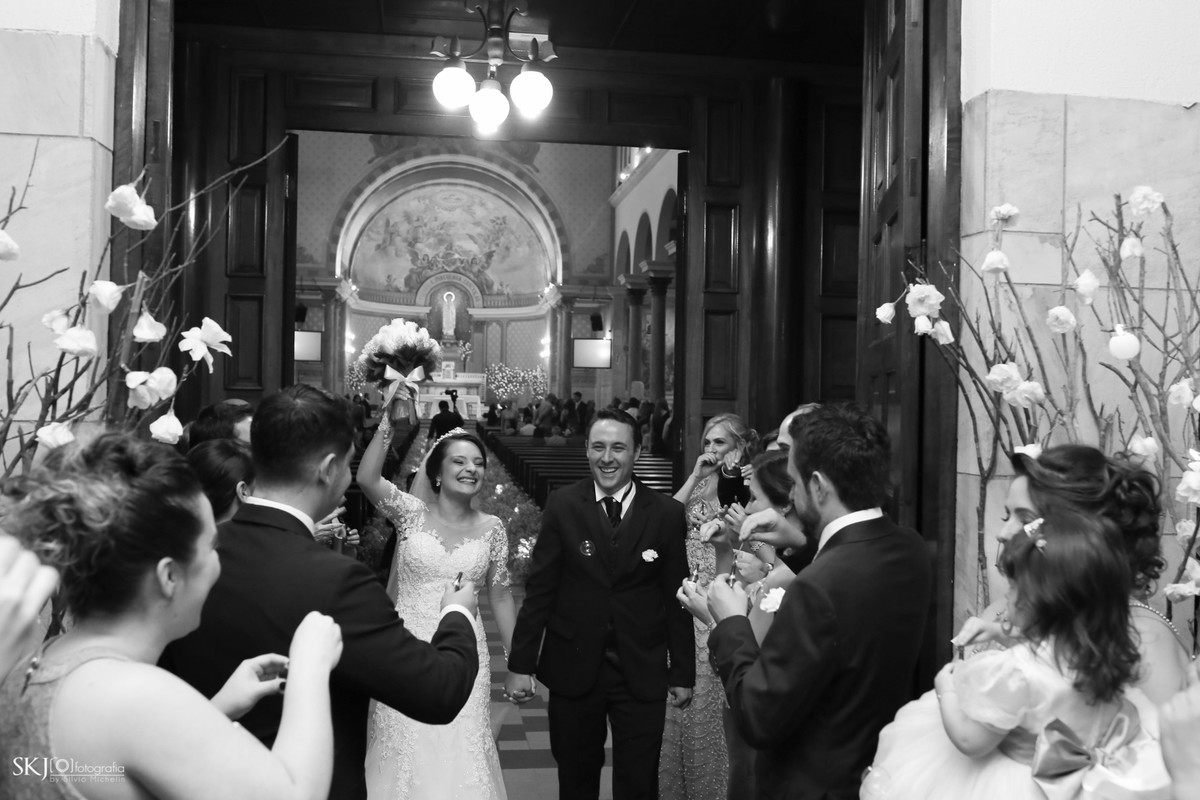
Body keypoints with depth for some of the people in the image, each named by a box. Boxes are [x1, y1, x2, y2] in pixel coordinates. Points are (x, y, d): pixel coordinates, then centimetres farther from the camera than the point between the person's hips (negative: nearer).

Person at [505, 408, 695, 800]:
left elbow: (675, 598, 1)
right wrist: (520, 664, -3)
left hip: (643, 674, 0)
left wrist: (683, 673, 3)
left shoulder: (666, 513, -3)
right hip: (573, 668, 1)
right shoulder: (562, 506, -4)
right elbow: (539, 590, -2)